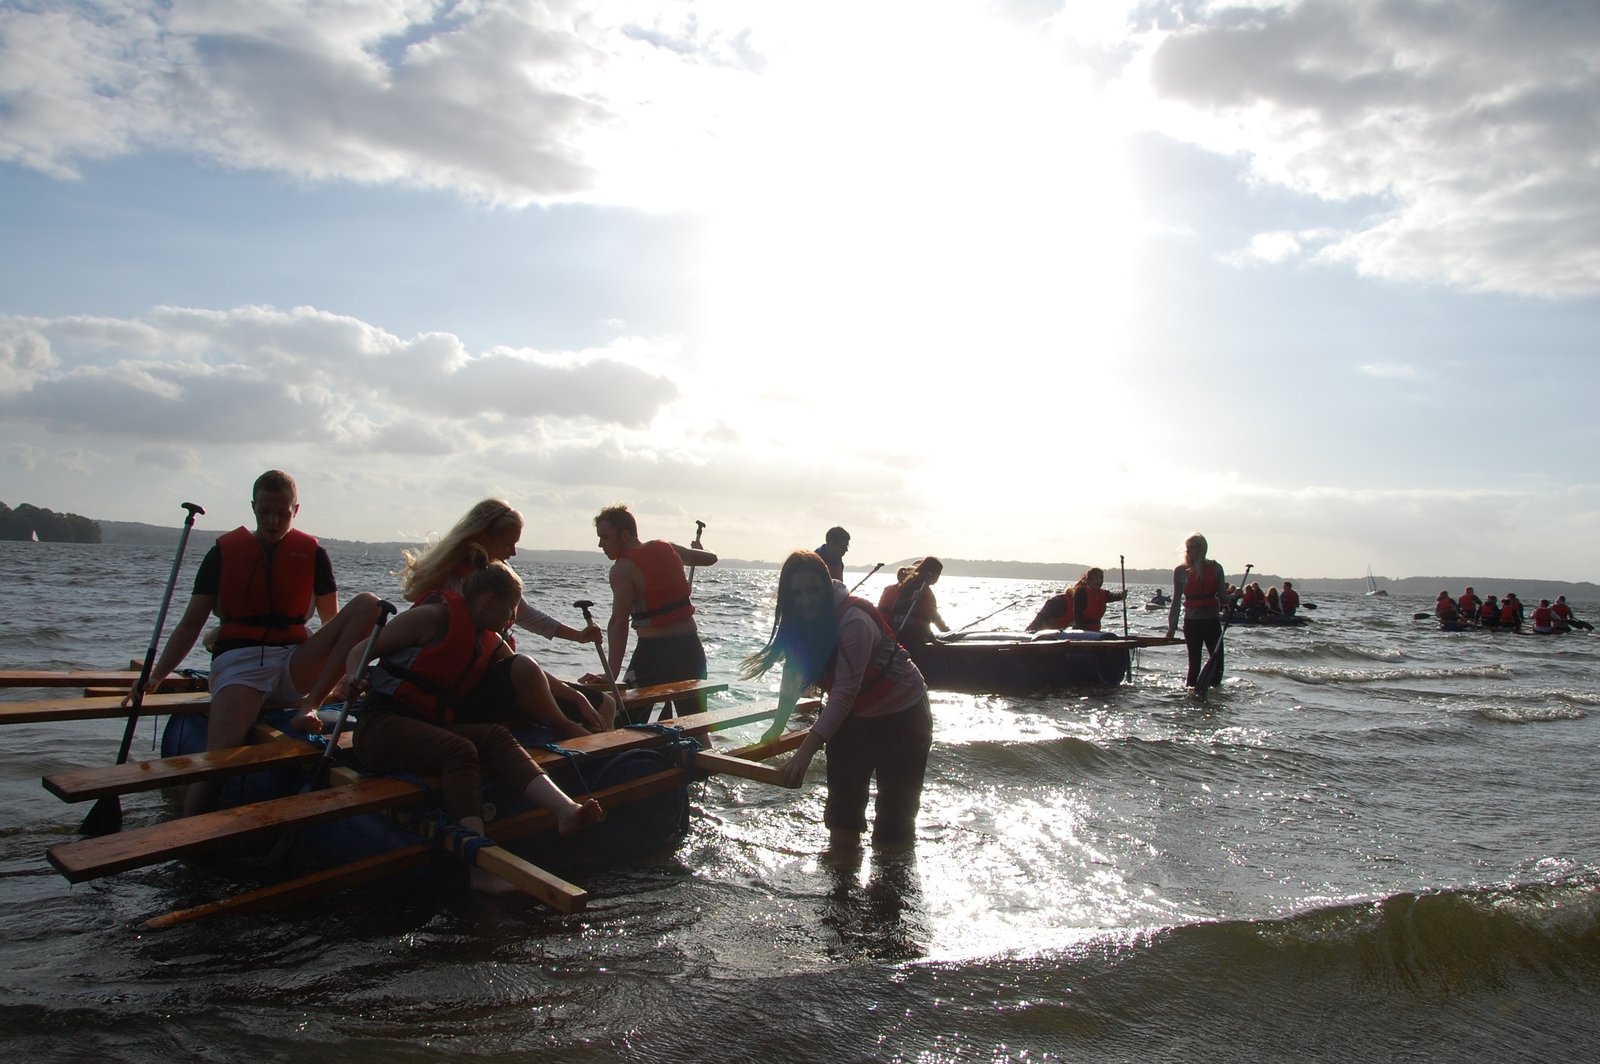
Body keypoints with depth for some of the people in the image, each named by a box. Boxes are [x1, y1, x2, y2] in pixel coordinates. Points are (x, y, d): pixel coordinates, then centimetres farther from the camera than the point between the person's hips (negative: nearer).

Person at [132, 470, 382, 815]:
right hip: (239, 661, -2)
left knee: (368, 604, -22)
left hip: (295, 664, 2)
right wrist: (155, 676, -3)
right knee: (220, 758, -30)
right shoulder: (223, 552, 9)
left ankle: (309, 705, -30)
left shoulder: (313, 554, 11)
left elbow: (333, 623, 12)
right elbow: (191, 623, 8)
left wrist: (346, 667, -3)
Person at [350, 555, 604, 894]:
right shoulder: (436, 616, -6)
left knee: (496, 736, -23)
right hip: (382, 724, -6)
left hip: (431, 727, 6)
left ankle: (565, 810, -45)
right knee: (458, 749, -34)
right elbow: (362, 650, -4)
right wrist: (354, 677, -24)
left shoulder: (490, 642, 17)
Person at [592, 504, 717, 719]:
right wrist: (697, 548, 45)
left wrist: (612, 674, -27)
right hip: (690, 647, 6)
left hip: (653, 651, -6)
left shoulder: (622, 569, -12)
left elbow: (619, 622, -23)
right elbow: (711, 558, 22)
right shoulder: (667, 548, 7)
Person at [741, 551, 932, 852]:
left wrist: (807, 751, -42)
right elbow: (792, 676, 3)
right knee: (842, 811, 6)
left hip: (901, 716, -7)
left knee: (894, 816, -7)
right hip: (852, 716, 7)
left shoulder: (854, 621, -32)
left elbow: (846, 691, -37)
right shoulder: (799, 624, -8)